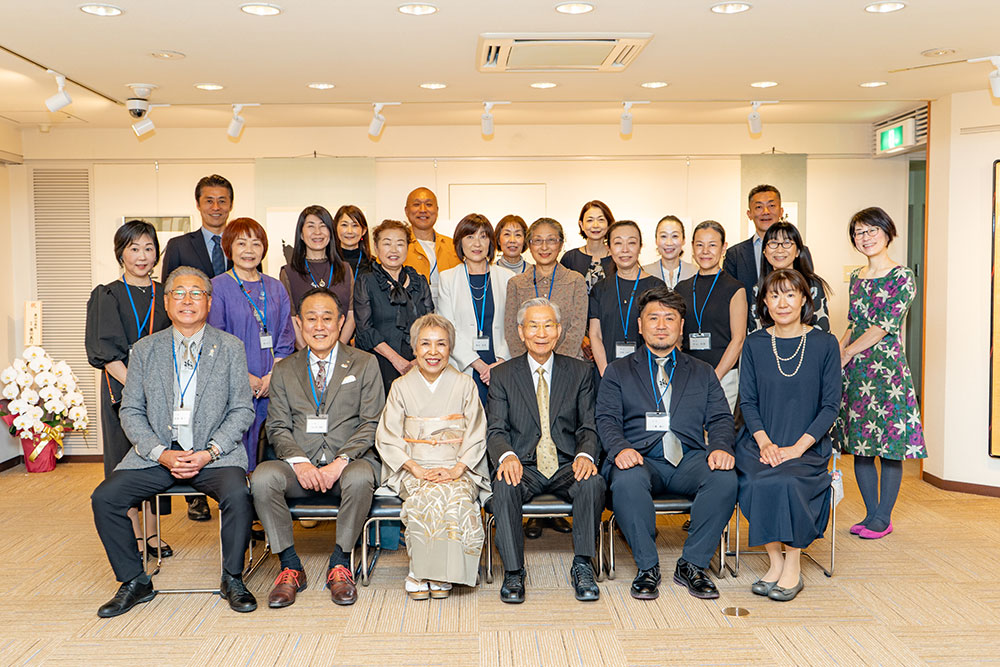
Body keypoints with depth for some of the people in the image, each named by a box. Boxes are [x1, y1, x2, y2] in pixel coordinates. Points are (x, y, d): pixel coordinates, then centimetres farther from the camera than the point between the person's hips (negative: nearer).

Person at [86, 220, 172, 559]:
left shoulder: (165, 296, 10)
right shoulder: (107, 296, 1)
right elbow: (106, 352, -8)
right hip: (122, 389, -3)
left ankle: (152, 534, 15)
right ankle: (135, 538, 10)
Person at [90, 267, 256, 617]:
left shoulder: (230, 348, 4)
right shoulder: (144, 350, 9)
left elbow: (242, 410, 1)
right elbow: (130, 411, 6)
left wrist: (209, 452, -13)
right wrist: (161, 453, -10)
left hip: (215, 453, -2)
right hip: (157, 452, 3)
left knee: (237, 494, -30)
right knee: (104, 498, -16)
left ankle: (232, 579, -6)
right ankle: (134, 582, 5)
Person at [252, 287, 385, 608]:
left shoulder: (365, 364, 8)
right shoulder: (284, 370, 15)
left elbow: (372, 423, 0)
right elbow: (278, 428, 8)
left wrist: (340, 462, -15)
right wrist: (299, 462, -12)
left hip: (349, 461, -2)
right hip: (301, 464, 2)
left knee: (360, 478, -36)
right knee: (263, 478, -28)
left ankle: (340, 564, -14)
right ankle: (290, 567, -12)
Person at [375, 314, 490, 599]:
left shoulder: (465, 385, 7)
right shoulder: (401, 387, 7)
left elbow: (476, 436, 3)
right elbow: (387, 438, 2)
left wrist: (456, 469, -13)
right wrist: (417, 470, -13)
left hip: (457, 469, 0)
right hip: (413, 470, 0)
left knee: (456, 498, -32)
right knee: (426, 498, -32)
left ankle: (443, 572, -16)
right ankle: (420, 569, -16)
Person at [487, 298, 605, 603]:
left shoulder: (581, 372, 9)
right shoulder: (502, 375, 6)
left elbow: (589, 427, 4)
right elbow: (496, 430, 0)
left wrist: (585, 455, -20)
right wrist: (507, 456, -24)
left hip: (567, 466, 1)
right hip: (523, 466, 0)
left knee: (593, 482, -31)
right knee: (504, 486, -33)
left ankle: (582, 566, -16)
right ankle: (513, 571, -19)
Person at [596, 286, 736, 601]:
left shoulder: (703, 372, 22)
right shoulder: (618, 371, 17)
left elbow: (720, 418, 11)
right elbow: (607, 419, 4)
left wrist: (720, 448, -12)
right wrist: (620, 448, -18)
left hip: (689, 459, 2)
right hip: (639, 459, -1)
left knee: (725, 478, -30)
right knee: (627, 481, -36)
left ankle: (691, 564, -12)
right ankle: (647, 567, -15)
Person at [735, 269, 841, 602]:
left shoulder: (824, 344, 2)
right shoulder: (754, 344, 6)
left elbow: (830, 405, -1)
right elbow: (747, 401, 5)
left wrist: (798, 447, -13)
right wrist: (764, 442, -12)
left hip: (808, 446, -1)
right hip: (760, 442, 1)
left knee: (787, 482, -31)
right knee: (760, 483, -29)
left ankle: (793, 567, -12)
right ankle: (775, 562, -10)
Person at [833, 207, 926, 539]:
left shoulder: (902, 276, -5)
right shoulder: (856, 278, 14)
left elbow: (885, 325, -12)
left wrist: (847, 352, -10)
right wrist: (834, 353, 2)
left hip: (887, 365, -6)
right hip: (854, 370, 6)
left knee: (889, 446, 0)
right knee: (859, 446, 8)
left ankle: (883, 518, 10)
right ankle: (871, 513, 19)